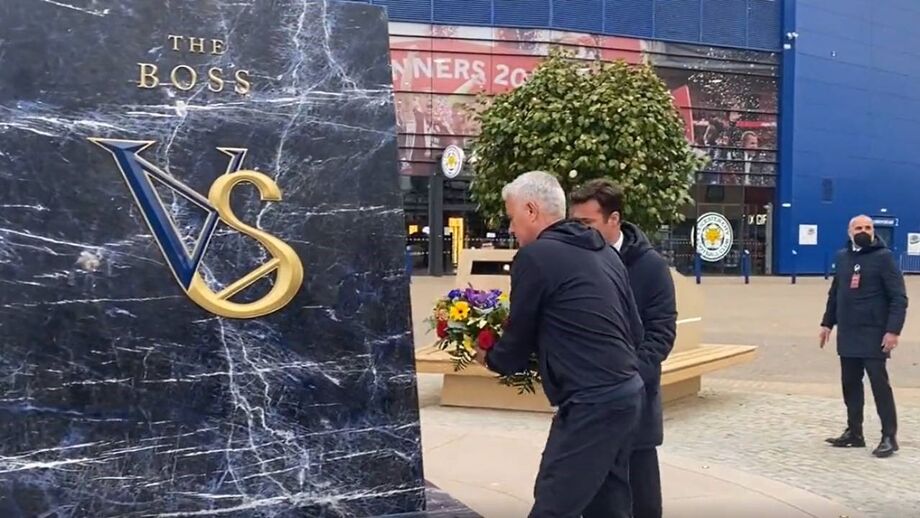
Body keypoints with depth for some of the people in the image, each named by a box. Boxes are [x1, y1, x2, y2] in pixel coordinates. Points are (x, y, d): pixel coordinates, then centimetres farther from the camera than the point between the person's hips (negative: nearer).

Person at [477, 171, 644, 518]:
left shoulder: (535, 256, -9)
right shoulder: (604, 252, 13)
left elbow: (516, 351, -1)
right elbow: (635, 331, 16)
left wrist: (488, 357, 19)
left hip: (590, 402, -9)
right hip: (626, 392, 9)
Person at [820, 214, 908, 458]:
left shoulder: (883, 257, -7)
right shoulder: (842, 257, 10)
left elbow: (899, 298, -11)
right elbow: (834, 293, 19)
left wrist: (893, 330, -19)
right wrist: (827, 323, 15)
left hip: (874, 335, -6)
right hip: (847, 335, 6)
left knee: (879, 383, -4)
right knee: (850, 384, 10)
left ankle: (889, 437, 3)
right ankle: (854, 432, 21)